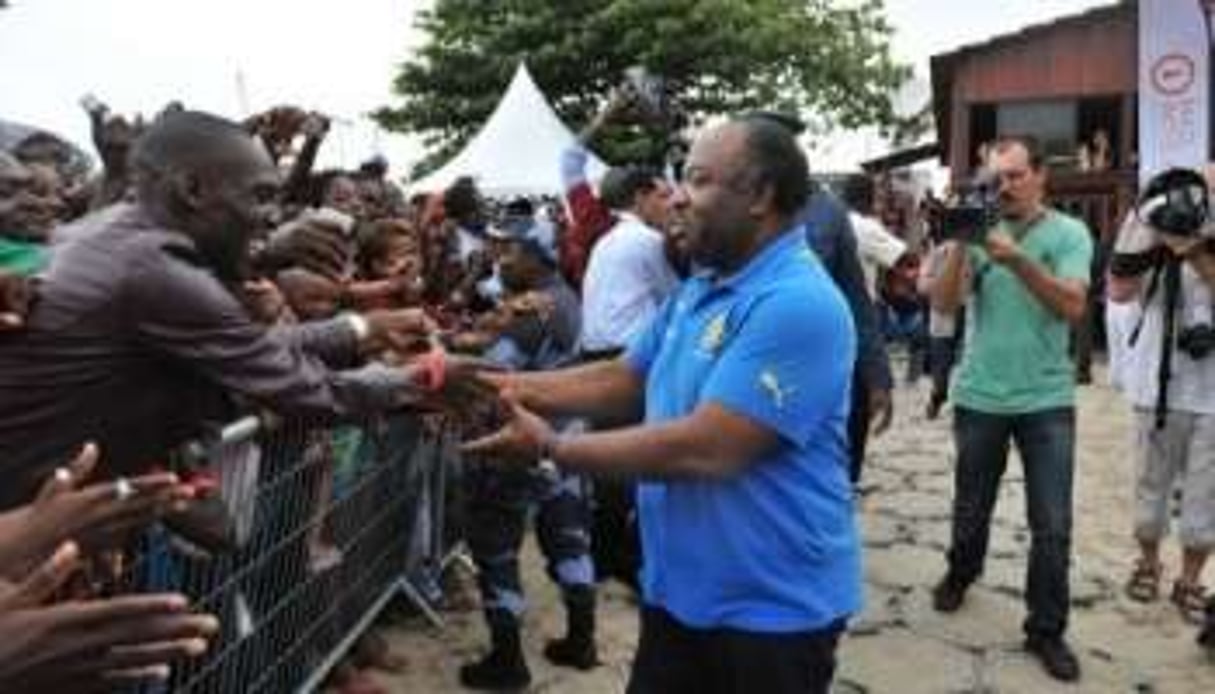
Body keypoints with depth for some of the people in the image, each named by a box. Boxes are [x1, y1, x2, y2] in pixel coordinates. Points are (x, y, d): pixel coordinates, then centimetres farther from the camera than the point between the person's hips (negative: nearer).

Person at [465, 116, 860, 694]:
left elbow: (704, 450, -30)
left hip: (768, 608, -8)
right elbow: (622, 380, 13)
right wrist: (504, 386, 1)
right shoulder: (701, 287, 7)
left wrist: (551, 448, -23)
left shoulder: (797, 305, -25)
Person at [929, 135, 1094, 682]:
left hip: (1047, 401, -1)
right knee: (971, 508, 17)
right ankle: (960, 575, 43)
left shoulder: (1069, 233, -3)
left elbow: (1073, 307, -16)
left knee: (1052, 527, 0)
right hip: (979, 397, 1)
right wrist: (960, 244, -22)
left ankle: (1046, 630, 13)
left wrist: (1018, 259, -26)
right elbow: (944, 303, -9)